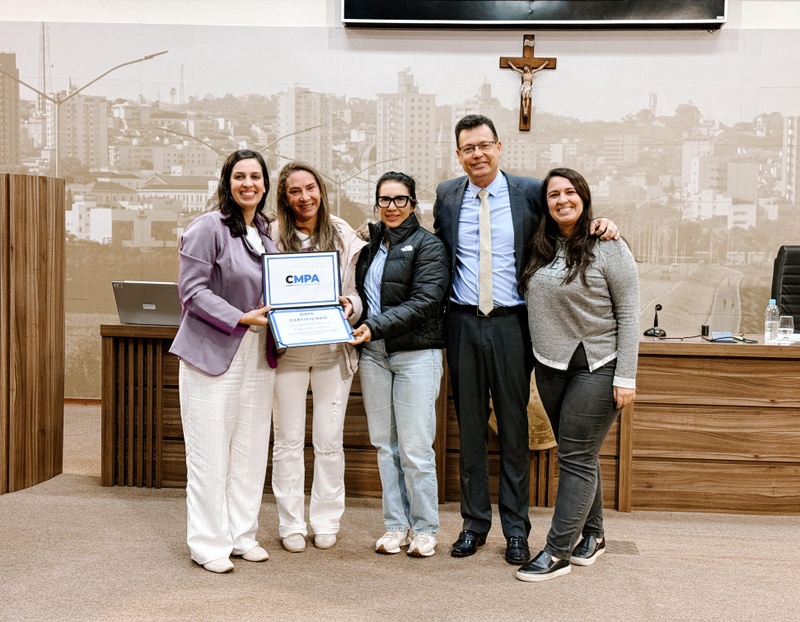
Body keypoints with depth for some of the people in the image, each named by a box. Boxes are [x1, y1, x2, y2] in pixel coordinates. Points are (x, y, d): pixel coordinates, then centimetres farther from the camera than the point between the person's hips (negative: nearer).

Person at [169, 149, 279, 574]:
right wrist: (239, 319, -19)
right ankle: (208, 543, 10)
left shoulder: (265, 232, 14)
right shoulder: (208, 228, -8)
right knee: (210, 454, -1)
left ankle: (242, 534, 23)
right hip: (213, 355, -7)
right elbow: (193, 290, -13)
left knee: (251, 451, 11)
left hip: (258, 358, 7)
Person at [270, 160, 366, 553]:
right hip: (287, 348, -1)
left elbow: (358, 291, 7)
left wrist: (351, 306, -13)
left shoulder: (343, 235, 3)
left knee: (329, 440, 6)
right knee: (288, 440, 6)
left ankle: (326, 522, 21)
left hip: (333, 348, 1)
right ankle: (291, 524, 18)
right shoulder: (272, 236, -1)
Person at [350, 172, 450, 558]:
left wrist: (376, 327, -20)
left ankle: (424, 529, 10)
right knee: (385, 444, 9)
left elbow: (424, 302, -13)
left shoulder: (428, 246, -2)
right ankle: (396, 525, 19)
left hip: (416, 355, -5)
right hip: (373, 355, 6)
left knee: (415, 448, -4)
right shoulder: (370, 245, 15)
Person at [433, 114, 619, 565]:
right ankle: (475, 522, 23)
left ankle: (516, 529, 17)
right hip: (463, 323, 2)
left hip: (511, 324, -2)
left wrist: (602, 226, -9)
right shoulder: (446, 195, 7)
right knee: (470, 425, 10)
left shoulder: (530, 192, 0)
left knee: (514, 426, 5)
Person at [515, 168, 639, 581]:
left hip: (596, 367, -6)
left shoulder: (608, 247, -8)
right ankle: (592, 535, 28)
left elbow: (629, 314, -10)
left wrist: (626, 376, -14)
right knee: (578, 456, 14)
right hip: (550, 366, 6)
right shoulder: (542, 249, 8)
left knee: (576, 458, -3)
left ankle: (558, 551, 3)